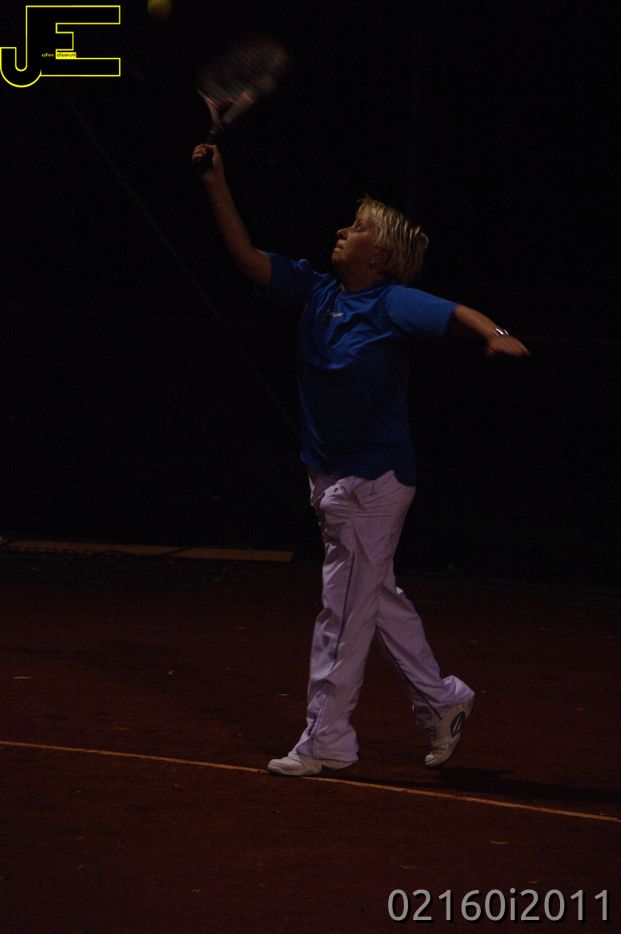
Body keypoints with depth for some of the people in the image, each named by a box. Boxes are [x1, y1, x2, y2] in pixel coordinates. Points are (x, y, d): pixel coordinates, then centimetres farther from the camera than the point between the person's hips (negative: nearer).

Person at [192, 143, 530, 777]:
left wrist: (496, 336, -48)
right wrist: (217, 185, -3)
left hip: (373, 478, -8)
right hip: (332, 478, 8)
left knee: (344, 611, -3)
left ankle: (325, 741, 3)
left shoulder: (392, 304, -13)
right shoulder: (316, 291, 6)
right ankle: (440, 700, 30)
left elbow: (458, 314, -27)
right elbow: (246, 258, 6)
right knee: (377, 600, 17)